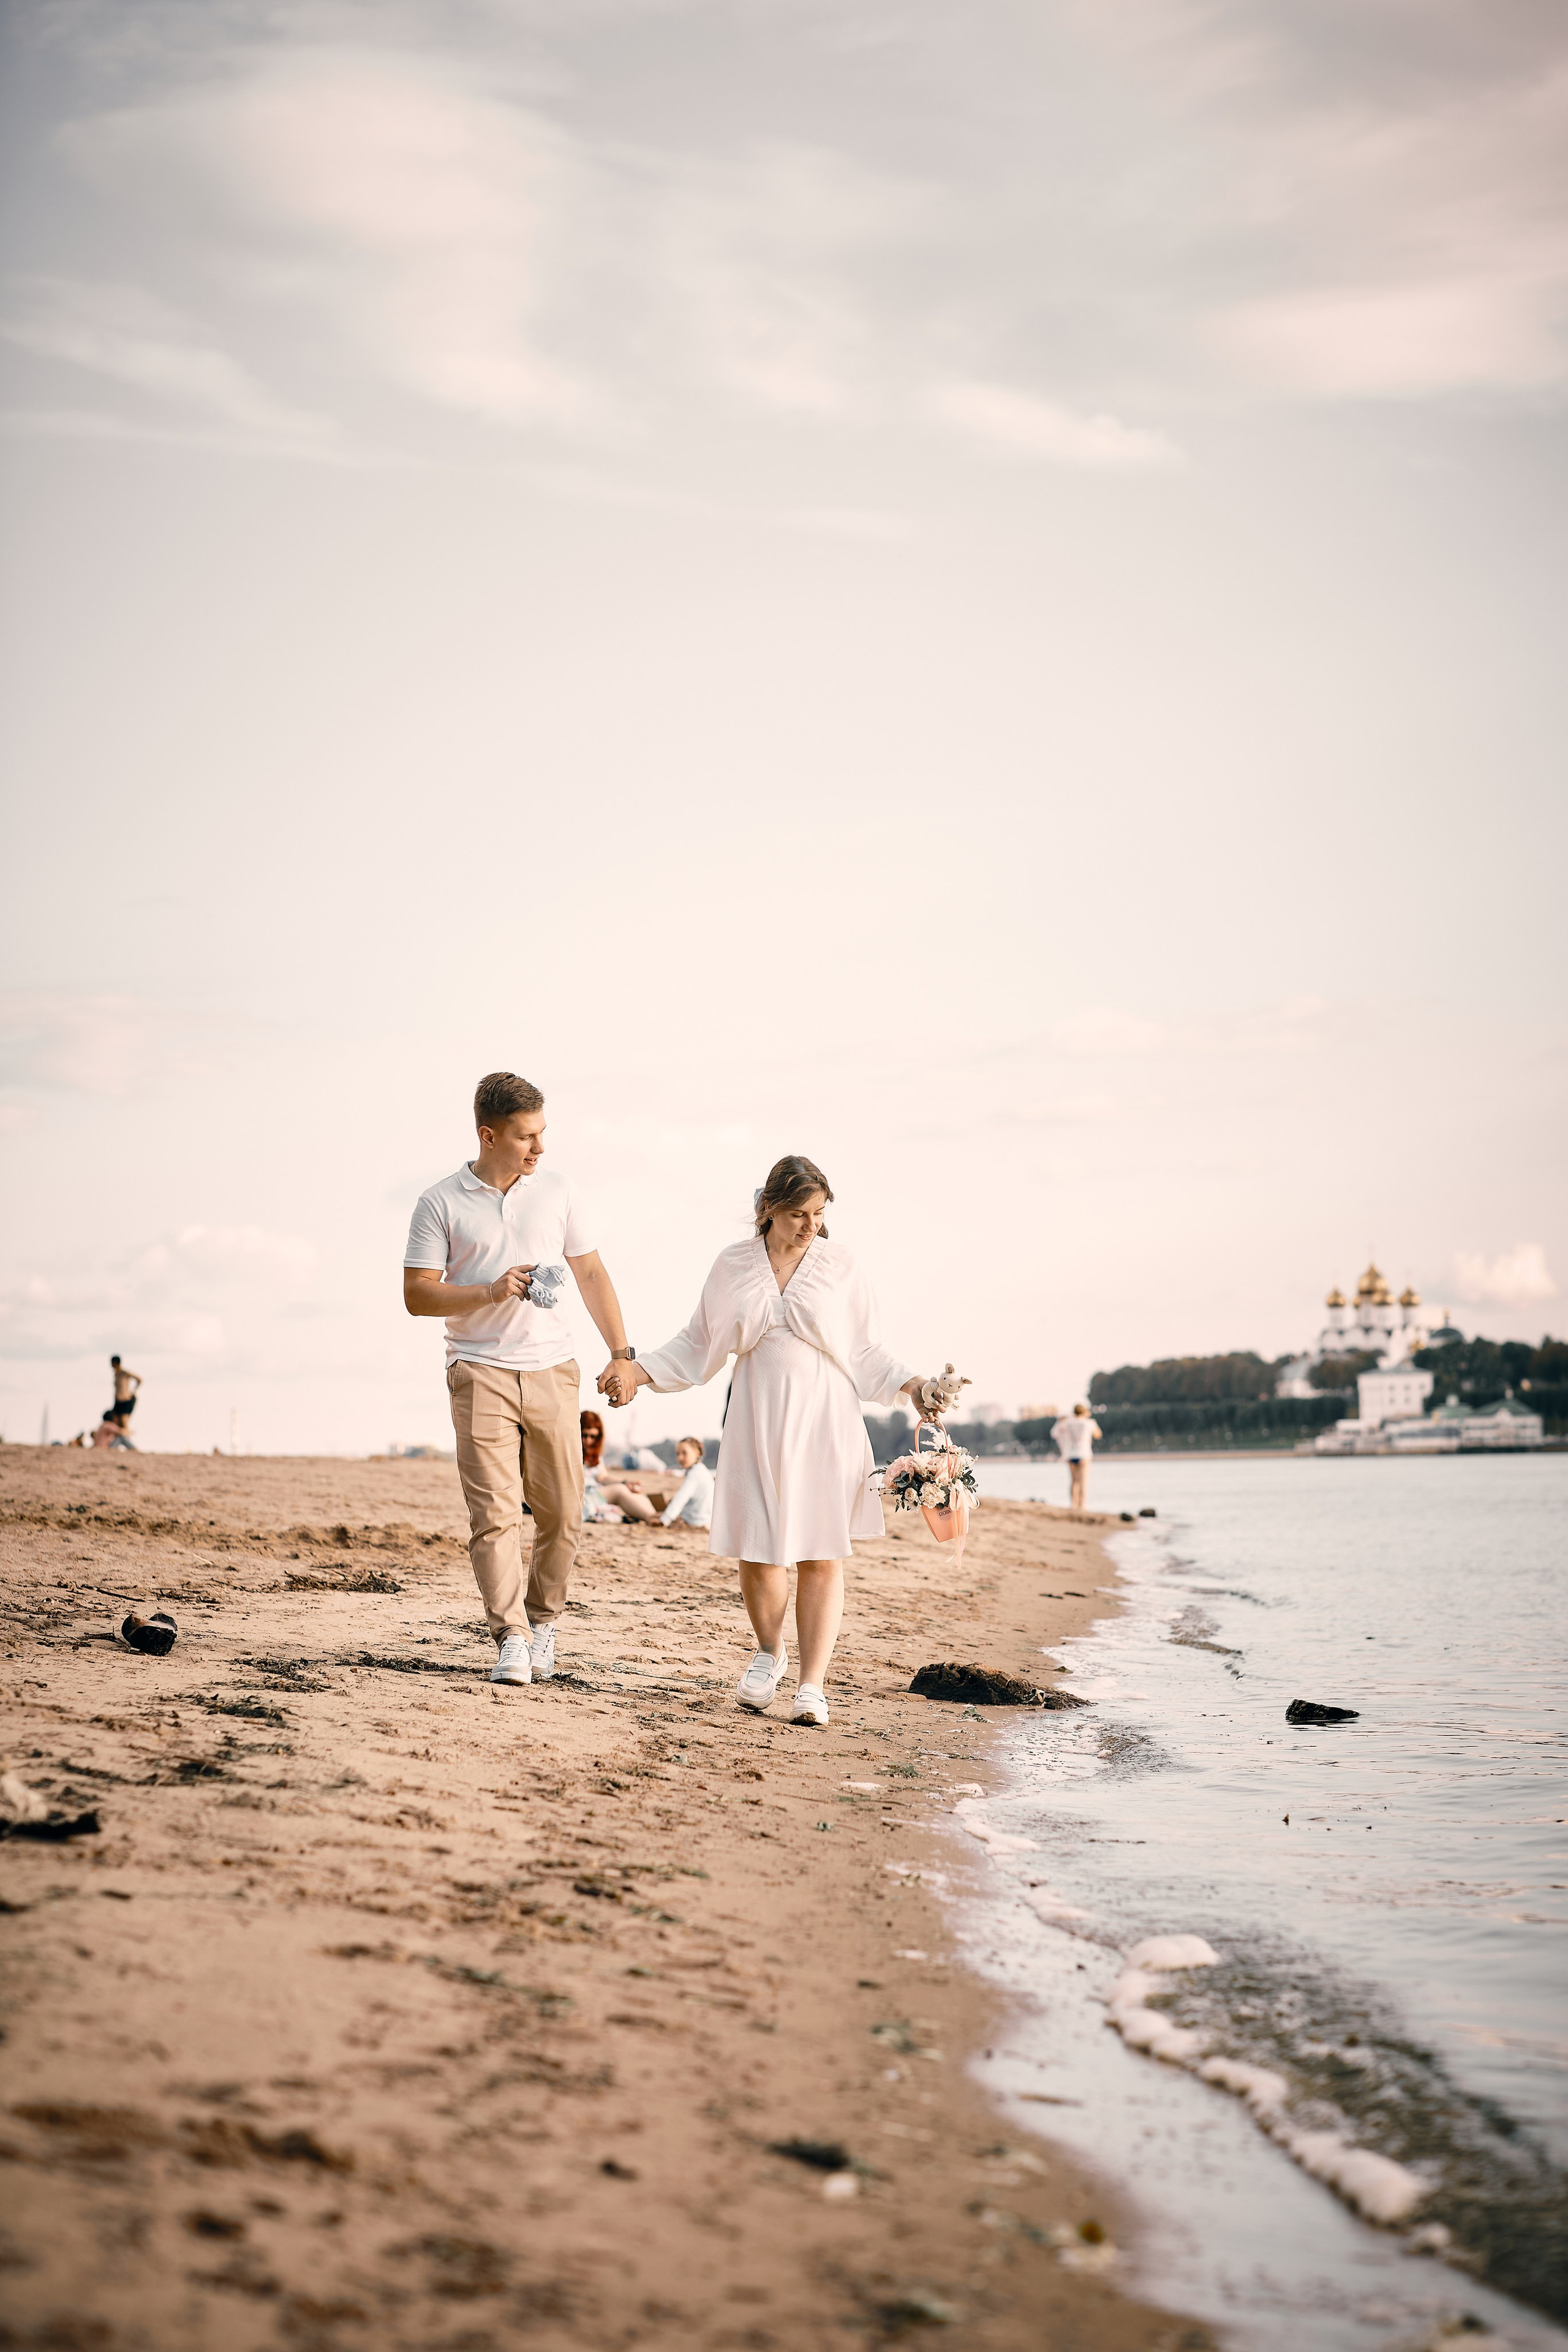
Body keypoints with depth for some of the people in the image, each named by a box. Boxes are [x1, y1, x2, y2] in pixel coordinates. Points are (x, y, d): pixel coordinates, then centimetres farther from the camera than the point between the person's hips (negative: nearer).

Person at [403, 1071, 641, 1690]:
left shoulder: (559, 1191, 8)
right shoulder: (441, 1204, 0)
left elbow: (591, 1274, 13)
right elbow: (417, 1295, -2)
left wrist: (621, 1353, 6)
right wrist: (489, 1294, -16)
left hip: (551, 1370, 3)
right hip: (480, 1371, -3)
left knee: (561, 1512, 4)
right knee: (494, 1512, -10)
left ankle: (543, 1622, 22)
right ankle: (511, 1641, -9)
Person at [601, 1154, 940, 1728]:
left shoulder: (838, 1265, 2)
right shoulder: (734, 1266, 5)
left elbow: (865, 1350, 8)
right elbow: (699, 1343, 13)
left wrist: (910, 1384, -6)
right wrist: (639, 1370, 4)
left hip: (825, 1422, -1)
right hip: (757, 1422, 1)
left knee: (822, 1555, -4)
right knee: (757, 1550, -1)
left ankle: (812, 1685, 1)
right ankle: (768, 1653, 27)